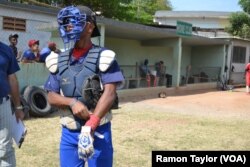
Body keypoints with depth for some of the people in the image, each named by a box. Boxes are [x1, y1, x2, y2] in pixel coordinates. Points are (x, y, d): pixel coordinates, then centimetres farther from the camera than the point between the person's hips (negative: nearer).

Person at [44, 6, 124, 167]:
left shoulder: (103, 57, -8)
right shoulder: (59, 60, 5)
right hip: (68, 133, 4)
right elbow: (51, 96, 5)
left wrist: (90, 127, -26)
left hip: (98, 131, -4)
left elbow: (110, 93, -17)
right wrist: (72, 102, -16)